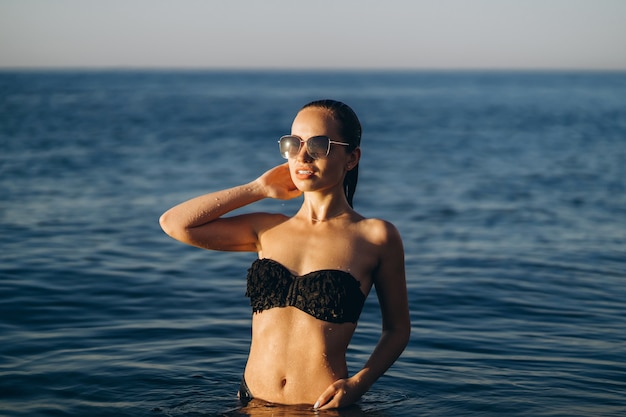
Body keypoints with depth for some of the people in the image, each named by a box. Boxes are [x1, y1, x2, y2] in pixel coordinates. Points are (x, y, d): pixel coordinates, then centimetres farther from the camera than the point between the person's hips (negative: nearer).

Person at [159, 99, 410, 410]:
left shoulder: (375, 237, -1)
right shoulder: (268, 229, 9)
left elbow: (397, 329, 6)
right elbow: (175, 223, 5)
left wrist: (359, 383, -10)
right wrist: (258, 188, 7)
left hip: (324, 409, -4)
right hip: (253, 404, 4)